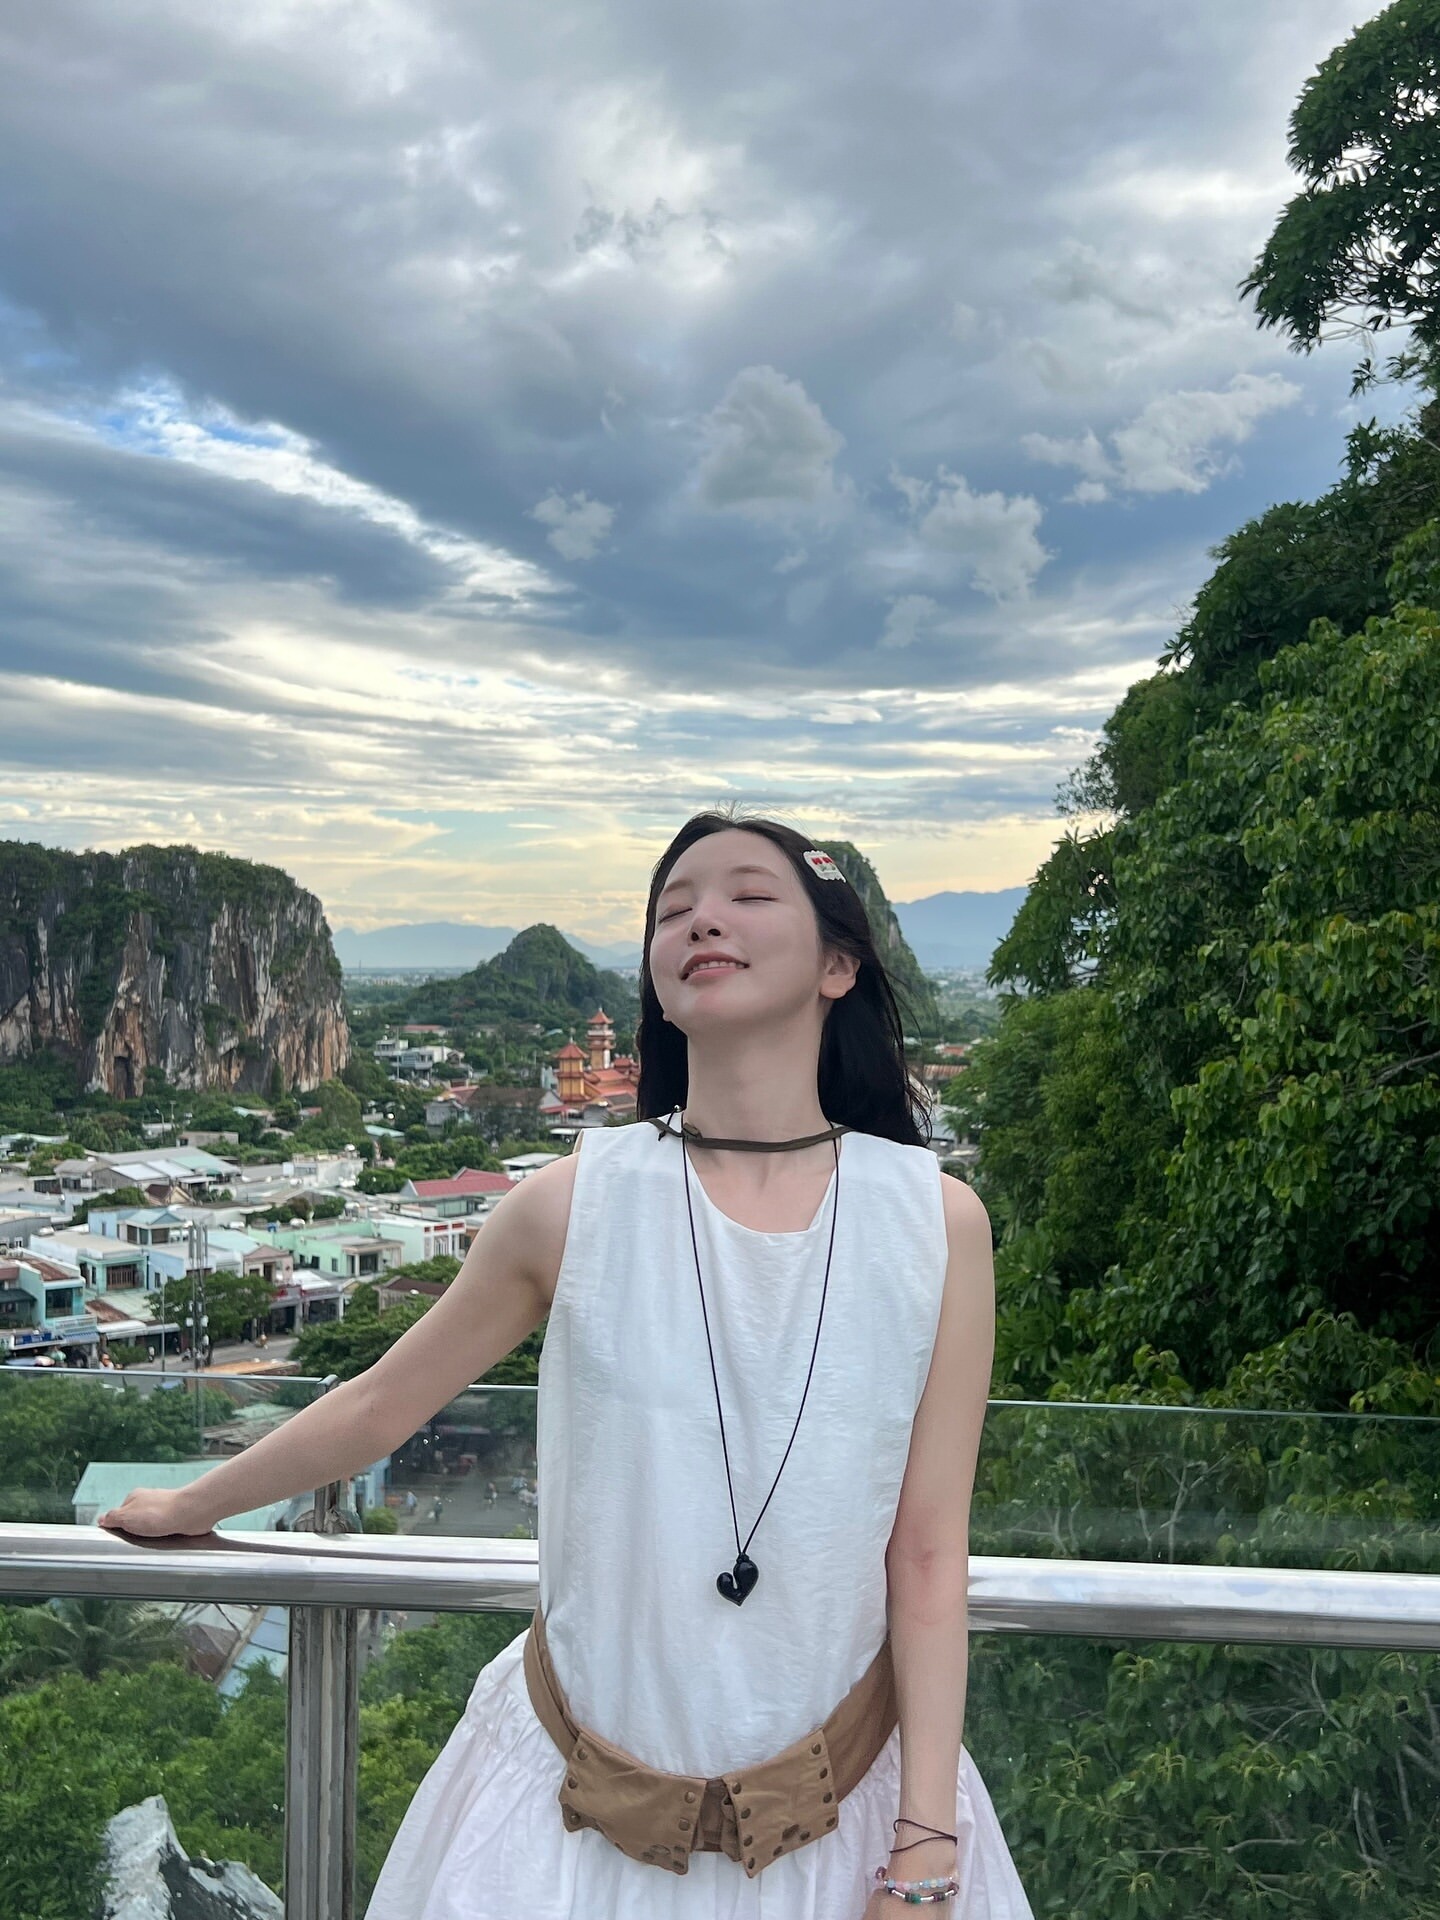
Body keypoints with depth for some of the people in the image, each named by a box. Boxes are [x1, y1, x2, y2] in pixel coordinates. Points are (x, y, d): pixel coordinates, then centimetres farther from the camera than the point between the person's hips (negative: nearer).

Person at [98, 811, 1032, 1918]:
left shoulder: (935, 1222, -11)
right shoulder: (578, 1203, -12)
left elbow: (928, 1553, -8)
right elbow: (381, 1406, 3)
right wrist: (189, 1508, 16)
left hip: (842, 1810, 0)